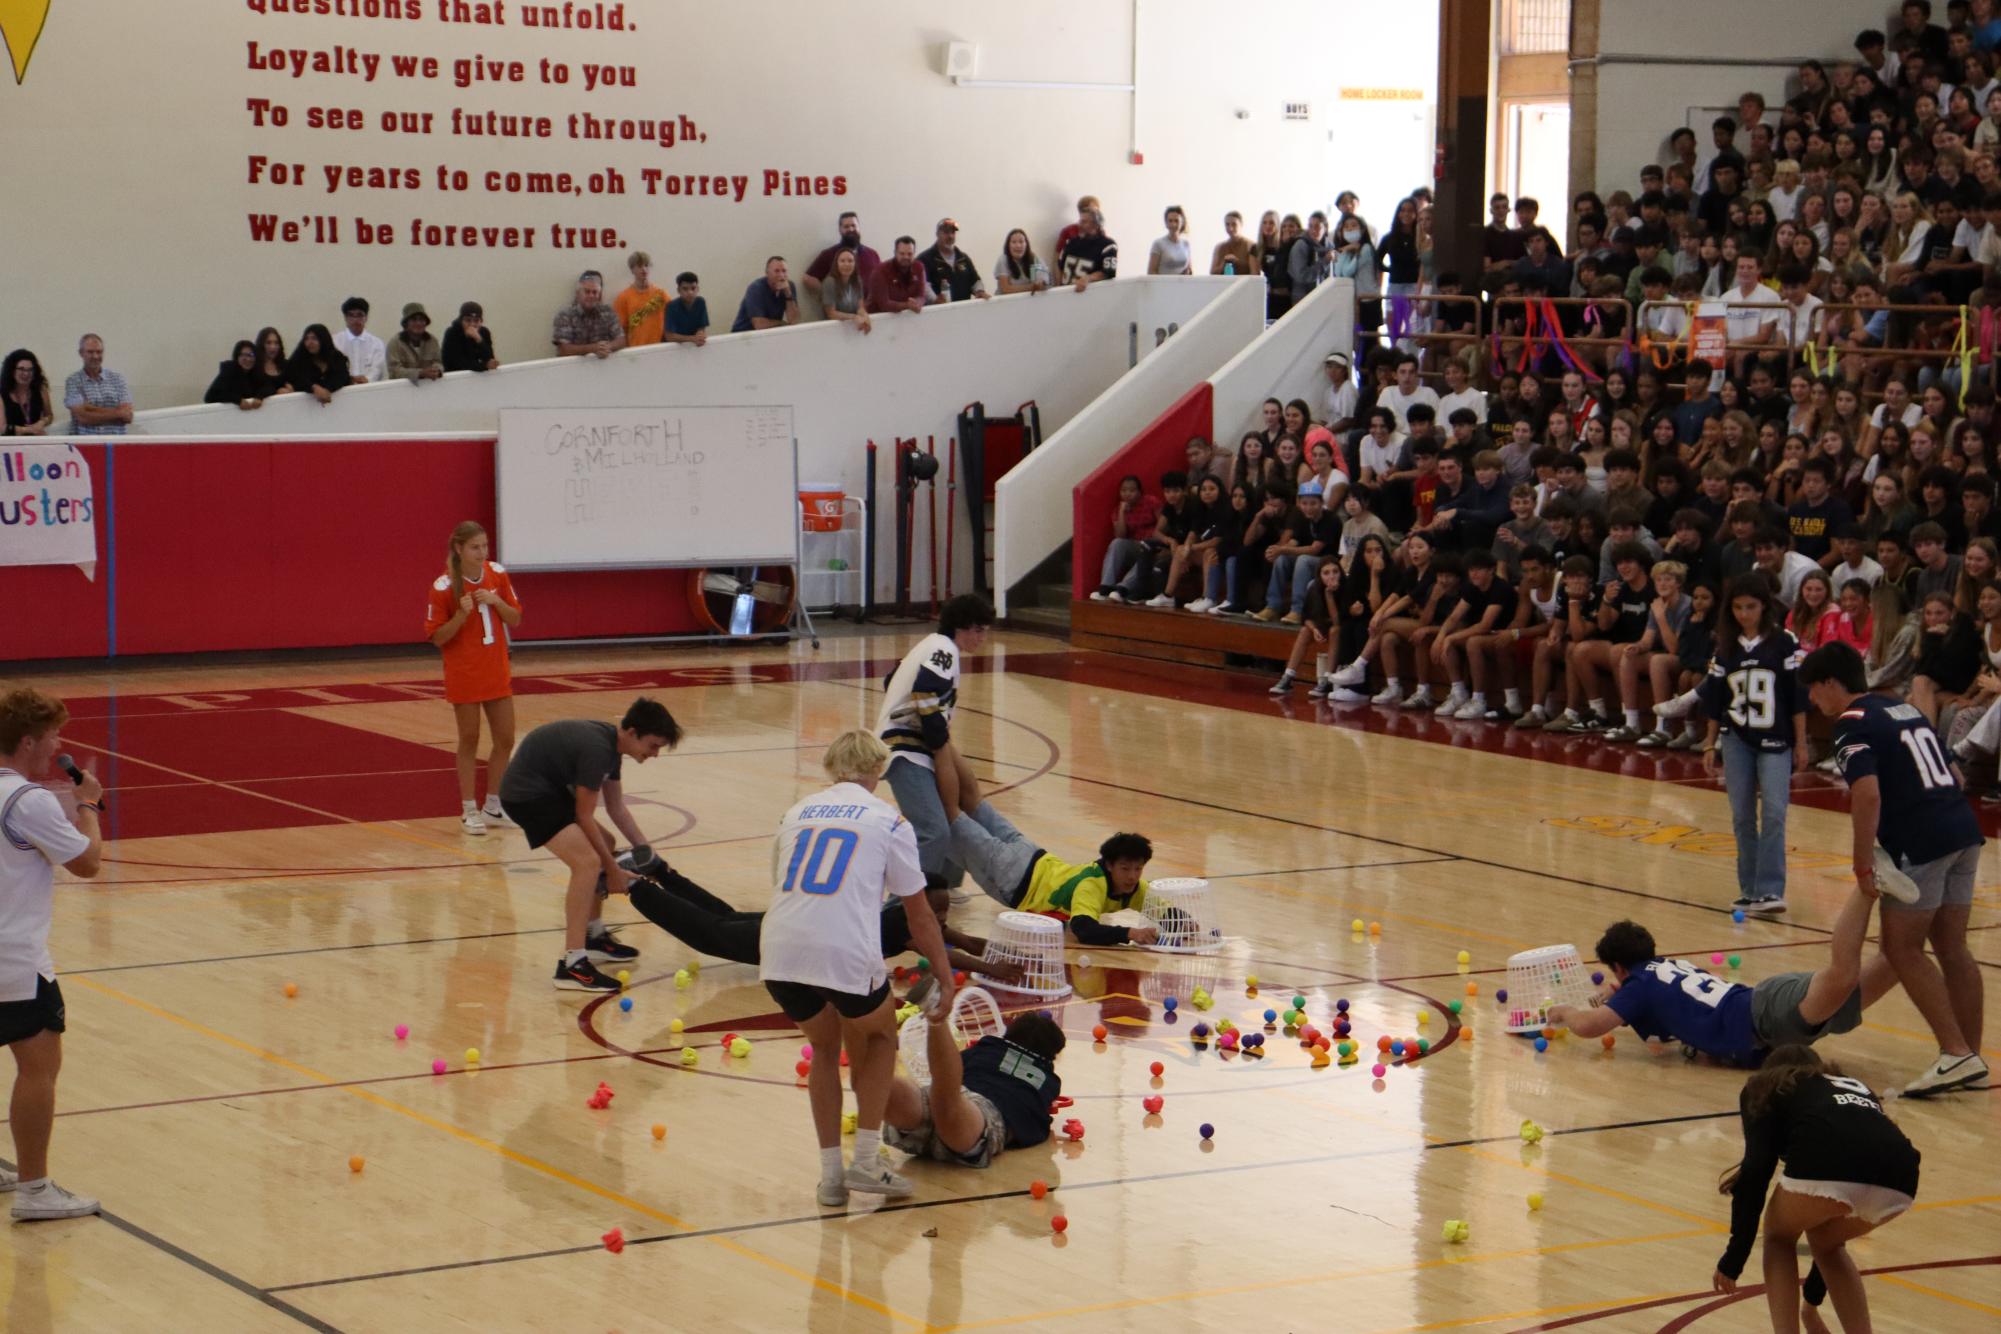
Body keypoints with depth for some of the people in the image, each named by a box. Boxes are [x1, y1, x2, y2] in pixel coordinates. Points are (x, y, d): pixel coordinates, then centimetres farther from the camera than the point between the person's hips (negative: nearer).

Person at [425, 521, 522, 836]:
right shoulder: (444, 587, -14)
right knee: (469, 741, 3)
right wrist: (461, 615, -26)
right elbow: (437, 637, -10)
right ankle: (469, 810, 13)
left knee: (505, 741, 7)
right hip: (463, 676, -5)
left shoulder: (497, 574, -1)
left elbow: (515, 620, 4)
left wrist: (496, 601, -15)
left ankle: (493, 806, 22)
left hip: (497, 672, 5)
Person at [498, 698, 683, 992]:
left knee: (603, 846, 23)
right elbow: (584, 817, -18)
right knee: (588, 862, -23)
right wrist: (612, 869, -10)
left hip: (550, 788, 11)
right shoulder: (597, 749, -24)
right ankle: (572, 964, -25)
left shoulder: (612, 744, 6)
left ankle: (594, 937, 33)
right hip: (526, 794, -11)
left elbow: (616, 808, 17)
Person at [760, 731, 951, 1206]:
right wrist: (944, 979, 22)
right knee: (880, 1038, 25)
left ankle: (831, 1174, 24)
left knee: (826, 1048, 28)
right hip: (847, 954, -4)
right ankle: (865, 1161, 16)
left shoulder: (796, 814, 23)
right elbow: (919, 915, 13)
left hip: (779, 955, 4)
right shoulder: (888, 820, 12)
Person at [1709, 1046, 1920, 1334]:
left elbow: (1757, 1170, 9)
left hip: (1827, 1164, -4)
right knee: (1827, 1243, 35)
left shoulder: (1766, 1090, 29)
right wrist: (1813, 1297, 57)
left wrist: (1733, 1259, 12)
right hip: (1897, 1181, 4)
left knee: (1779, 1238, 29)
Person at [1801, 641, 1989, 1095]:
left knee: (1902, 949, 0)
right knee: (1952, 948, 15)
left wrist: (1863, 862, -14)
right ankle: (1970, 1057, 19)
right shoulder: (1905, 709, 20)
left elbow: (1867, 794, -20)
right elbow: (1954, 776, 23)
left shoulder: (1854, 724, -6)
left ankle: (1956, 1054, -7)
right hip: (1964, 830, 8)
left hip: (1921, 845, -8)